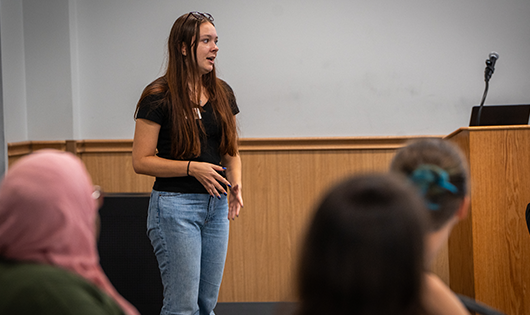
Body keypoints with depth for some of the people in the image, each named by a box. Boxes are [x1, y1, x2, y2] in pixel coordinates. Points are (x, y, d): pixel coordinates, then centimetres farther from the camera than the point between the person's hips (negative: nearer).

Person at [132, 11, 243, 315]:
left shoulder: (222, 93, 9)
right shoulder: (159, 97, -9)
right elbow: (141, 160, -10)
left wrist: (236, 183, -2)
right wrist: (193, 168, -19)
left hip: (216, 206, 6)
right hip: (175, 205, -6)